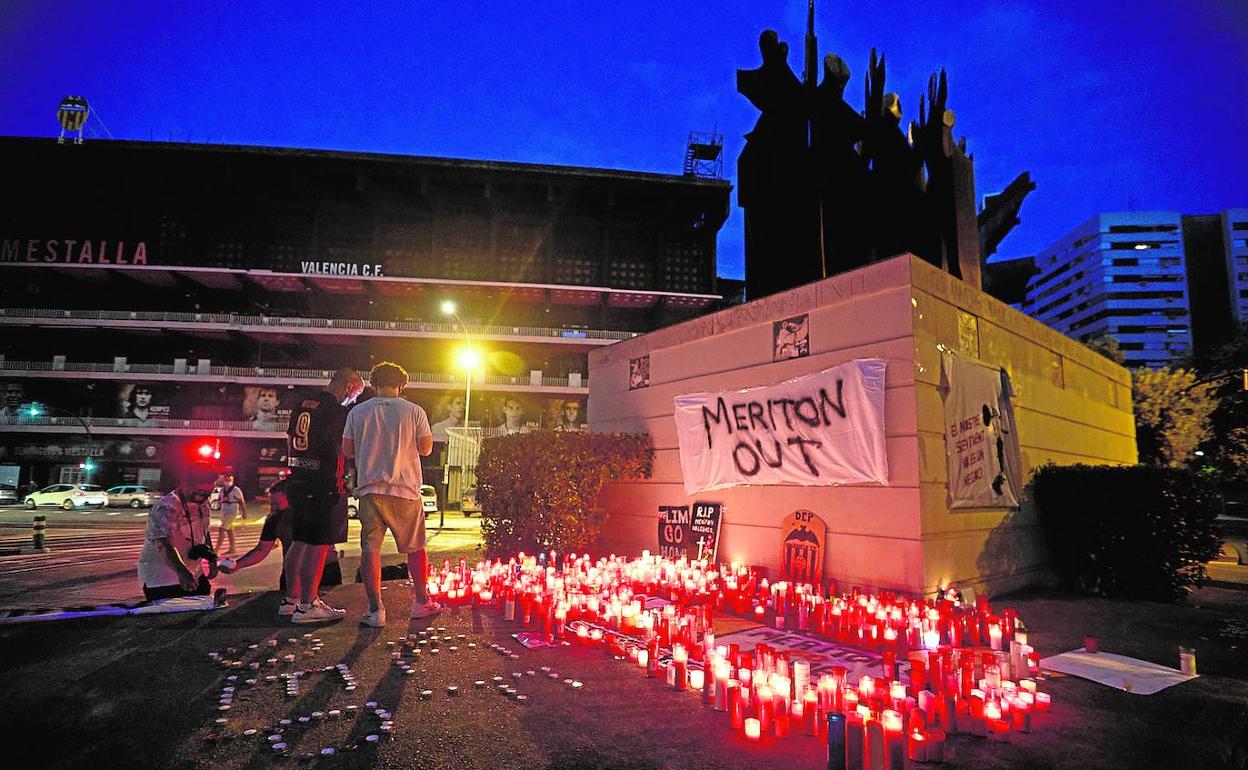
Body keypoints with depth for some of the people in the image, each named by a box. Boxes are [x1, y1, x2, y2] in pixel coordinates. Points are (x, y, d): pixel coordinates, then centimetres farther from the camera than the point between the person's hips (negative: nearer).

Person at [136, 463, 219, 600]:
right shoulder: (166, 508, -22)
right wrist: (182, 572, -48)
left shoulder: (202, 505, 5)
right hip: (162, 579, -8)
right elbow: (163, 544, -35)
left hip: (194, 575, 8)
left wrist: (212, 560, 14)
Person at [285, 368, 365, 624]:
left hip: (298, 482, 9)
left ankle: (293, 599, 26)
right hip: (326, 486, -9)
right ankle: (306, 607, 1)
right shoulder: (338, 411, -14)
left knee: (300, 542, 16)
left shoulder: (301, 406, 13)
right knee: (318, 545, -3)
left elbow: (290, 442, 20)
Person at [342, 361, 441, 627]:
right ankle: (421, 603, 23)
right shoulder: (414, 412, -3)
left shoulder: (358, 412, 2)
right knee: (415, 548, 13)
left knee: (370, 549, 5)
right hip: (405, 489, 0)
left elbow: (347, 450, 5)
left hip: (370, 488, 1)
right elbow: (426, 448, -1)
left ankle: (375, 610, 3)